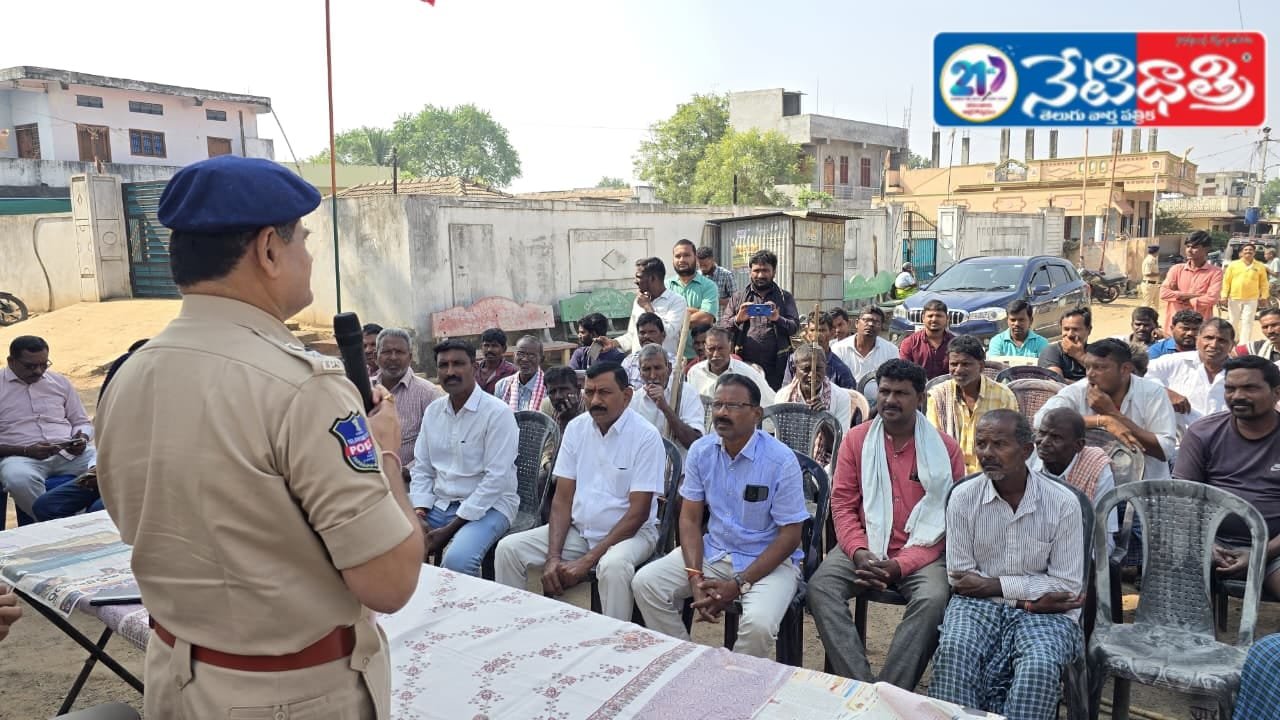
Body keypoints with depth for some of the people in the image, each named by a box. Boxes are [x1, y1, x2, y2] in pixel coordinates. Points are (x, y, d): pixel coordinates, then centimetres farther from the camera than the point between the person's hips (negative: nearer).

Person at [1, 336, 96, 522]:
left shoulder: (60, 381, 16)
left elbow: (82, 422, 21)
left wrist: (82, 439, -3)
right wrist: (25, 450, -15)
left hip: (69, 453, 3)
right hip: (20, 456, -2)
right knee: (19, 478, -40)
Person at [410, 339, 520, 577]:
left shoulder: (497, 412, -13)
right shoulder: (433, 411, 8)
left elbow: (496, 479, -18)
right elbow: (422, 468, 12)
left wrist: (450, 529, -20)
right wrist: (418, 511, -7)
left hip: (488, 506, -6)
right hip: (440, 504, 6)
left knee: (456, 560, -32)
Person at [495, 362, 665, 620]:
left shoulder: (646, 437, -14)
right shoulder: (576, 428, 2)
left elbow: (638, 513, -16)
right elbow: (562, 498, 2)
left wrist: (587, 561, -20)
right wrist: (553, 556, -12)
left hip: (631, 531, -5)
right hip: (578, 528, 5)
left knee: (613, 565, -37)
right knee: (508, 548, -10)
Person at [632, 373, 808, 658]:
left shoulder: (781, 461, -16)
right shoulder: (700, 451, -3)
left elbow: (789, 536, -13)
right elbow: (690, 518, 0)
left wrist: (739, 585, -19)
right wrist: (695, 577, -15)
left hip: (770, 560, -4)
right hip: (713, 551, 5)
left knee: (758, 624, -32)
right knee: (645, 583, -13)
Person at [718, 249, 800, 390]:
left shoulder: (785, 297, 12)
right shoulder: (738, 297, 13)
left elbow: (794, 327, 1)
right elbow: (723, 327, 5)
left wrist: (778, 319, -18)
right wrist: (738, 319, -15)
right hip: (744, 364, 0)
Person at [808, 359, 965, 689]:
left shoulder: (945, 449, 0)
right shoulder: (856, 439, 6)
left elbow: (949, 519, -3)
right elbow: (842, 502, 5)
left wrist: (901, 565, -15)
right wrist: (859, 551, -13)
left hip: (921, 554, -1)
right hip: (863, 547, 2)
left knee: (934, 599, -32)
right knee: (820, 587, -25)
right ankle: (861, 686, -28)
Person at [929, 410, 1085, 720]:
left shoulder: (1063, 503, -6)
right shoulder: (963, 497, -3)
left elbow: (1068, 586, -4)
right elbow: (960, 576, -3)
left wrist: (994, 585, -11)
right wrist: (1033, 596, -11)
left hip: (1041, 611, 0)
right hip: (978, 603, 1)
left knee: (1039, 664, -32)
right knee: (954, 650, -31)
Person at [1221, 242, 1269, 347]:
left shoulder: (1260, 266, 3)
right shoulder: (1233, 265, 0)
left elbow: (1264, 283, 8)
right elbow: (1226, 281, 1)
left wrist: (1264, 296, 3)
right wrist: (1224, 296, -4)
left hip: (1251, 299, 0)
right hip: (1234, 298, 0)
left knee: (1248, 321, 0)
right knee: (1234, 321, 12)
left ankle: (1245, 345, 3)